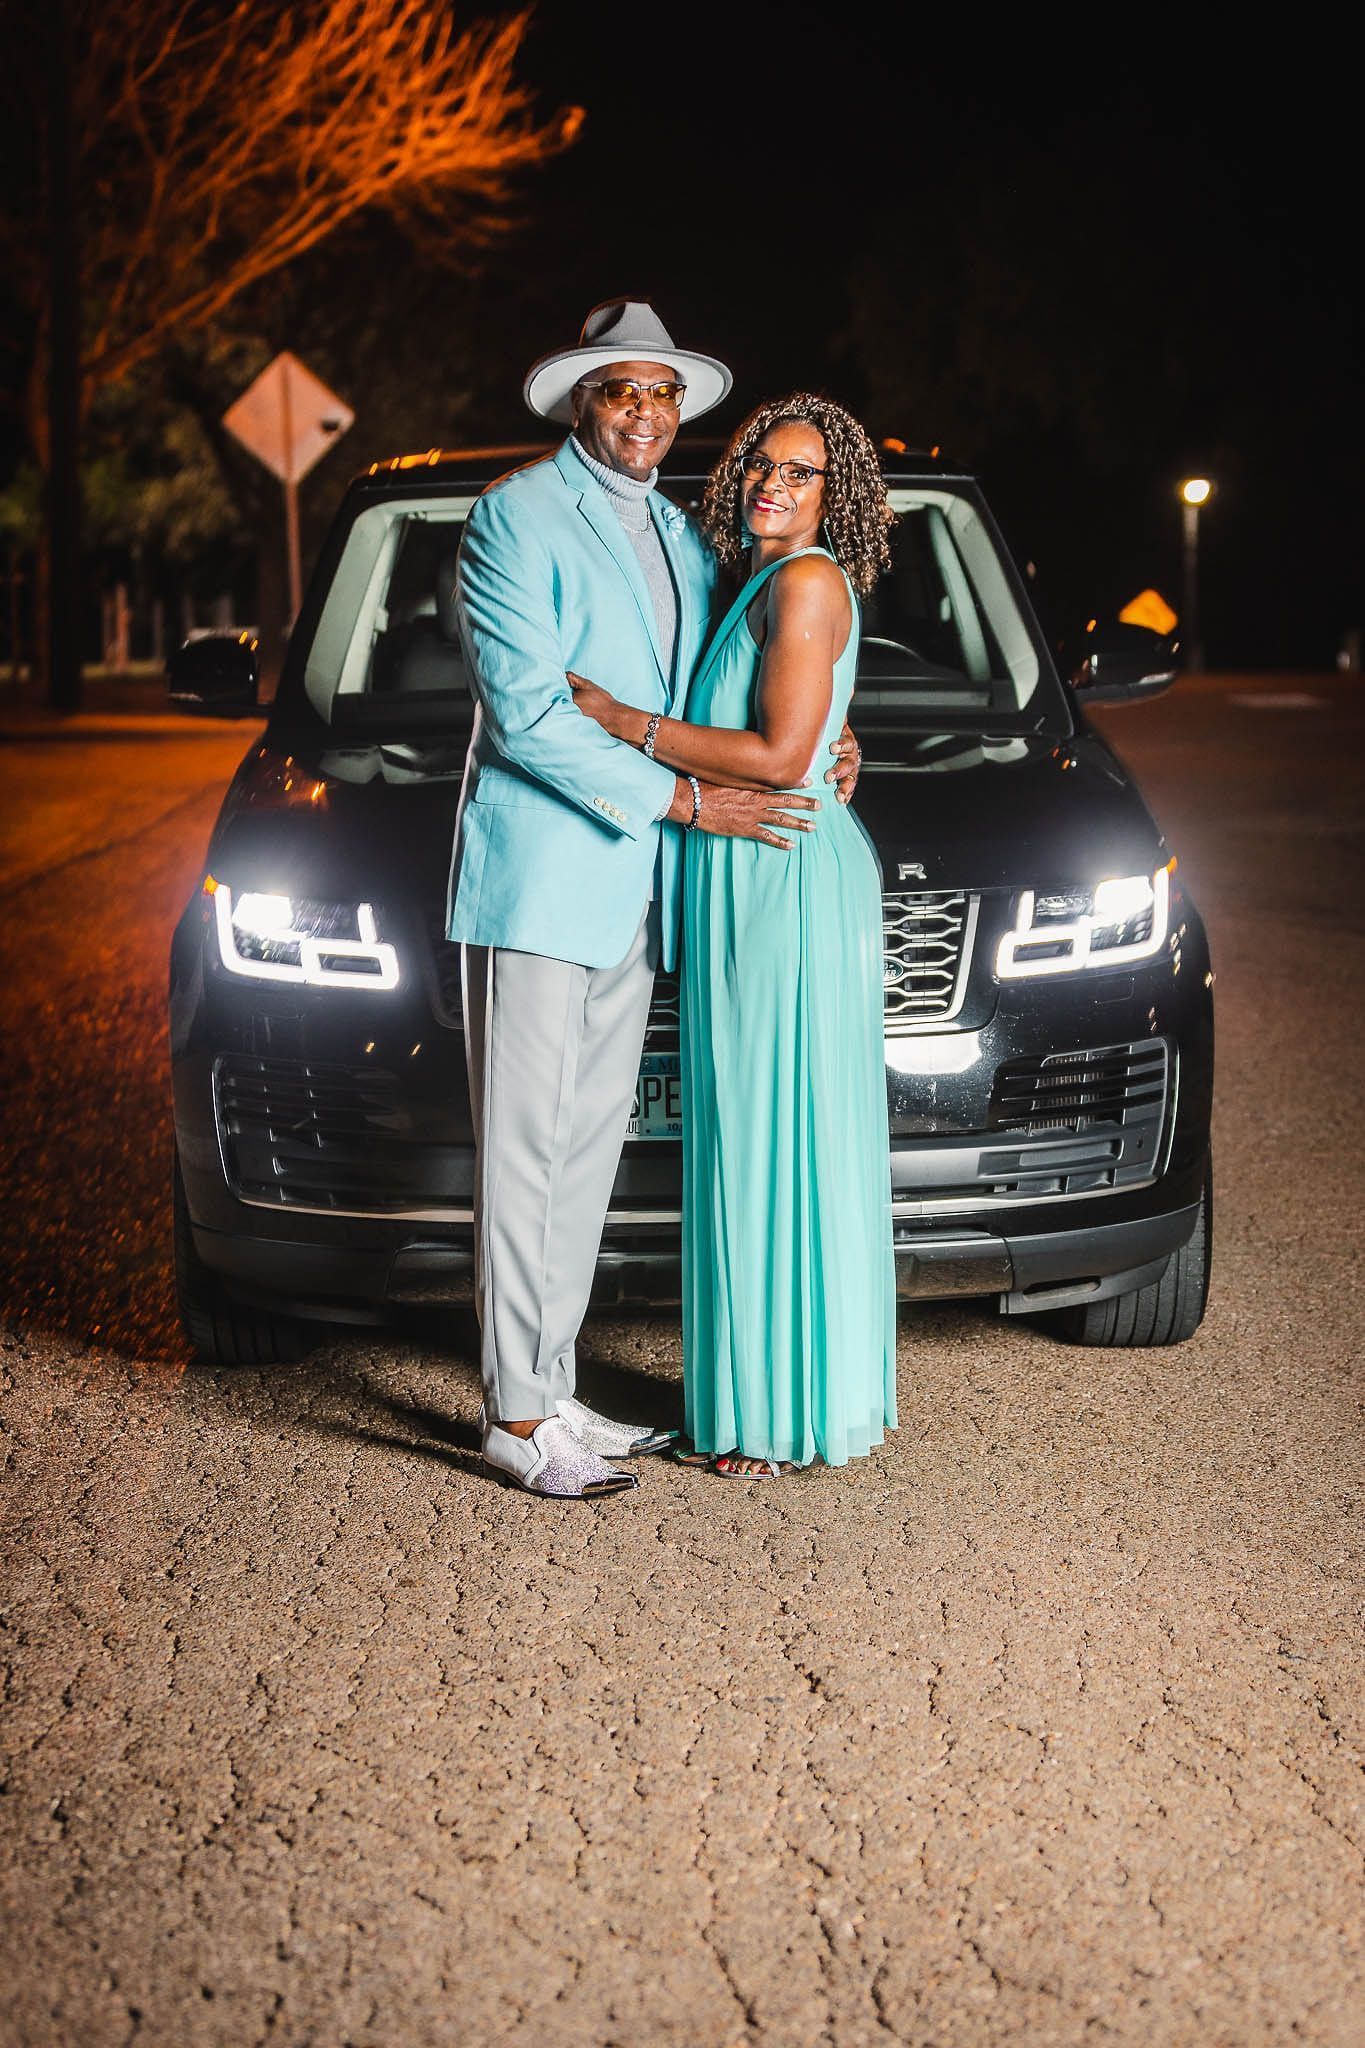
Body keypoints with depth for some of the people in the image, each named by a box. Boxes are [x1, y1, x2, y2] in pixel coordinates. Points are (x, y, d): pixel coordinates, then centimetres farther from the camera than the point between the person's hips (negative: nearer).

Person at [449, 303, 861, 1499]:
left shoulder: (681, 536, 18)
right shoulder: (518, 515, -7)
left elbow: (708, 702, 24)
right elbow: (525, 710, -16)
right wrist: (678, 800, -16)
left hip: (632, 884, 8)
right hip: (537, 872, -8)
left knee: (592, 1142, 11)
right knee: (526, 1144, -5)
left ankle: (554, 1391, 19)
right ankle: (519, 1414, 1)